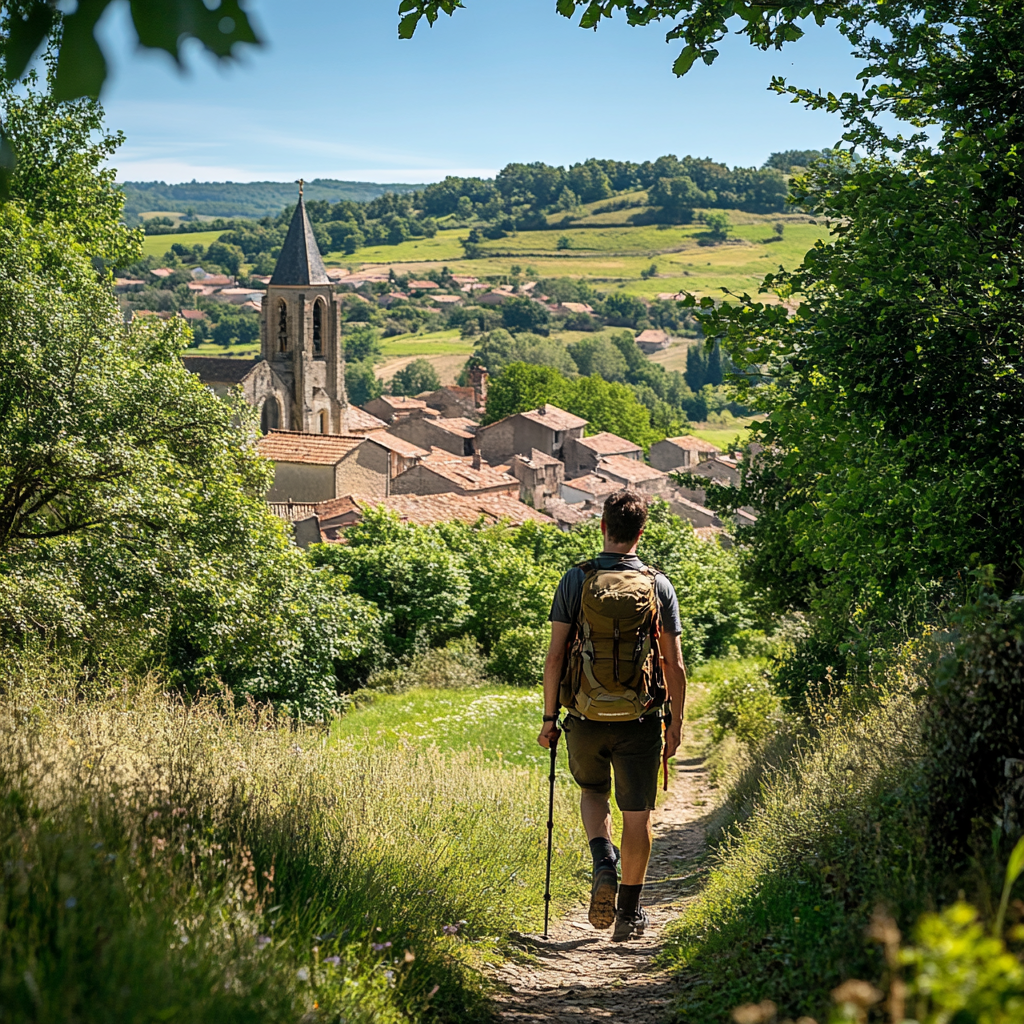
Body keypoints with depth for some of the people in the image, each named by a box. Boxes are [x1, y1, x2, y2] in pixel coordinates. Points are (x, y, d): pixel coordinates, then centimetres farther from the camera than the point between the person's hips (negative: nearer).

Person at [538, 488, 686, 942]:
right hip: (639, 718, 0)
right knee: (637, 814, 11)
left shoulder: (575, 580, -5)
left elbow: (555, 655, -6)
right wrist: (676, 723, 8)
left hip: (586, 717, 0)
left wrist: (549, 717, 2)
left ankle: (603, 859, 0)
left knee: (592, 791, 26)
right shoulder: (659, 585, -3)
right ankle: (629, 913, 17)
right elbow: (674, 665, -2)